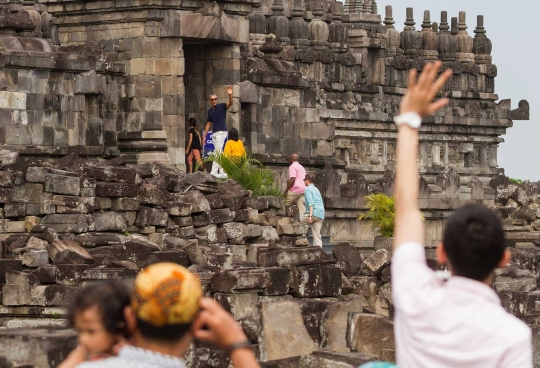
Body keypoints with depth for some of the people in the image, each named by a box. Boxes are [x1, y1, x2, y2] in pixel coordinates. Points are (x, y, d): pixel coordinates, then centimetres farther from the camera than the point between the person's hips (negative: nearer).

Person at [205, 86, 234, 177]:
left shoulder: (221, 106, -2)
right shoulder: (210, 111, 15)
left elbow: (230, 103, -21)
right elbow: (208, 123, 19)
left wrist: (230, 95, -40)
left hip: (221, 132, -7)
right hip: (214, 133, 7)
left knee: (217, 151, -12)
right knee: (219, 152, 9)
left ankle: (214, 171, -16)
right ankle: (221, 171, 12)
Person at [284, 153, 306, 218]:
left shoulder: (292, 167, -5)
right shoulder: (302, 167, 24)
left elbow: (292, 179, -17)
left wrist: (286, 191, -14)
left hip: (296, 189, -8)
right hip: (303, 190, 8)